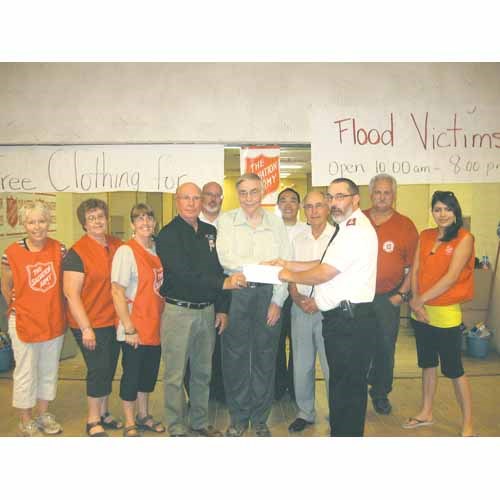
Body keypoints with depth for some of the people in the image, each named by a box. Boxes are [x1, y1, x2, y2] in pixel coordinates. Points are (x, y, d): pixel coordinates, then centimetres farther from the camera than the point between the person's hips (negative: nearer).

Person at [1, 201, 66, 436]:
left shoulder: (59, 249, -4)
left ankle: (43, 413, 36)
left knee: (49, 370, 17)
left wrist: (55, 309, 4)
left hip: (54, 322, 3)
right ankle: (25, 421, 28)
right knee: (25, 373, 9)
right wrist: (20, 309, 5)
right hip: (24, 323, -3)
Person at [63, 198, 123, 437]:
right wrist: (86, 328, -16)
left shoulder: (117, 245, 4)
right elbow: (71, 294, -14)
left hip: (113, 321, 6)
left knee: (109, 369, 15)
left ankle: (103, 413, 33)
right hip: (90, 323, -5)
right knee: (98, 369, 0)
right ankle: (93, 421, 20)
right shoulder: (77, 252, -12)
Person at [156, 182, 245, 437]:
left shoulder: (210, 232, 11)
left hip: (207, 311, 6)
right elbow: (184, 274, -19)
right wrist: (223, 283, -24)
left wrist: (222, 308, 7)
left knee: (203, 372, 15)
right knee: (175, 375, 2)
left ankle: (200, 423, 30)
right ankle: (177, 428, 18)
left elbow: (218, 269, 12)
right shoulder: (168, 235, -7)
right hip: (178, 311, -5)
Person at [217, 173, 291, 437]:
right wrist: (262, 265, -17)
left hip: (268, 294, 1)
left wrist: (277, 301, -4)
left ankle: (260, 418, 27)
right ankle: (238, 418, 25)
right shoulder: (226, 220, 2)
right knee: (235, 356, 6)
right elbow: (224, 258, -12)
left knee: (265, 356, 9)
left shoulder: (276, 222, 6)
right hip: (235, 294, -1)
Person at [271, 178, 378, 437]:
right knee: (340, 382, 20)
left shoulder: (356, 229, -16)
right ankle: (339, 431, 34)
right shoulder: (346, 228, 18)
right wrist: (287, 264, 12)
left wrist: (290, 275, -3)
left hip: (350, 320, -10)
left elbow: (324, 273, -18)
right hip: (339, 318, 10)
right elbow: (325, 264, 18)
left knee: (348, 386, 1)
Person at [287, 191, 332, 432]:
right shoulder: (297, 240, 10)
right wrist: (297, 299, -4)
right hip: (301, 308, 4)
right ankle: (305, 412, 28)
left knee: (332, 366, 2)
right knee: (301, 365, 12)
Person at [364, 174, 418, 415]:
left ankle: (381, 393, 30)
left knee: (385, 347, 10)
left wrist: (401, 294, -4)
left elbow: (413, 265, 1)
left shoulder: (405, 225, 0)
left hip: (388, 297, 0)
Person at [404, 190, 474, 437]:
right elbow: (415, 270, 3)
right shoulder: (425, 236, 6)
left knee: (453, 370, 4)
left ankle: (468, 424, 22)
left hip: (446, 314, -5)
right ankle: (426, 413, 34)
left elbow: (452, 277, -18)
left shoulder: (464, 238, -10)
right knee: (427, 364, 18)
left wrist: (420, 300, -15)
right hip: (421, 313, 5)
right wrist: (415, 301, -10)